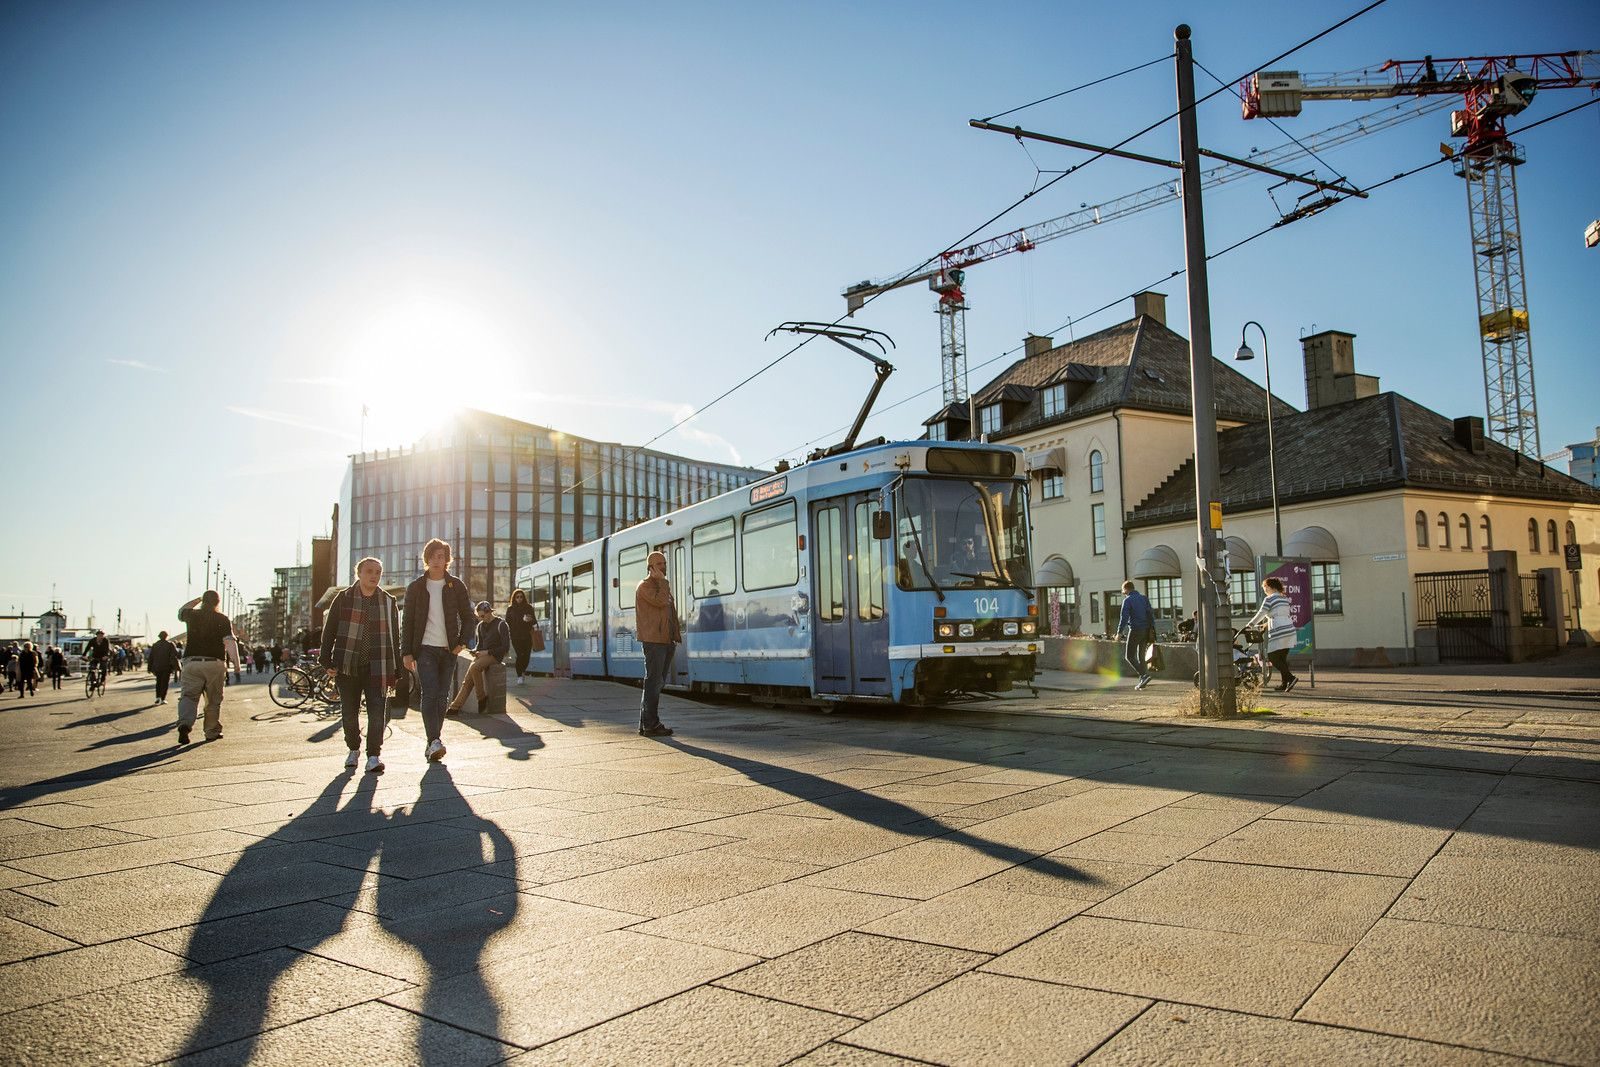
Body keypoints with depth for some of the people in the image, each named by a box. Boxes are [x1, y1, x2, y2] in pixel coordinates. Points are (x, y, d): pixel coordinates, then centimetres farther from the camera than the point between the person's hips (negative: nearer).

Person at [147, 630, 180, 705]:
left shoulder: (154, 645, 7)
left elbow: (150, 657, 9)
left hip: (157, 667, 3)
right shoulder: (170, 644, -5)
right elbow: (174, 656, -9)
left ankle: (158, 697, 4)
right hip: (167, 667, -3)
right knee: (164, 682, 1)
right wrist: (175, 666, -4)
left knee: (158, 682, 16)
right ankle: (162, 699, -3)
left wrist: (150, 668, 13)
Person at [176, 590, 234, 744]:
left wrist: (198, 599, 34)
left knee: (188, 695, -1)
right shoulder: (223, 619, 0)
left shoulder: (192, 615, 7)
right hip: (214, 663, -1)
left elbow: (180, 611, 33)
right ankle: (212, 732, 17)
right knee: (213, 700, 10)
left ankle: (184, 724, -27)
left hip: (191, 661, 1)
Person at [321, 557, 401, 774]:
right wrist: (327, 660, -3)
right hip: (348, 666, 0)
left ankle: (374, 755, -3)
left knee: (378, 712, -9)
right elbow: (329, 630, 5)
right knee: (349, 713, 10)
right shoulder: (343, 599, 4)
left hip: (377, 667, 0)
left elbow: (395, 638, 11)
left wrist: (396, 671, 7)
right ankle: (354, 750, 30)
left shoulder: (388, 602, 8)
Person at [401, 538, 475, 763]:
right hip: (425, 648, -2)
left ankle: (434, 741, 15)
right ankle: (434, 741, -22)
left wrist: (461, 642, -3)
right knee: (429, 693, -15)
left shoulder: (456, 586, 7)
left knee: (442, 696, 5)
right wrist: (407, 652, 0)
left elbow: (467, 616, 11)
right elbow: (408, 621, 6)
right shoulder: (416, 587, 5)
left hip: (449, 650, 2)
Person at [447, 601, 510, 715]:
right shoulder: (481, 625, 16)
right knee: (468, 679, -16)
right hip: (483, 655, 6)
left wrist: (487, 652, -15)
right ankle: (455, 707, -20)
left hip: (494, 655, -6)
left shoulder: (501, 624, -6)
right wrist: (475, 650, 3)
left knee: (474, 667, -33)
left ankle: (482, 697, -20)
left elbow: (506, 647, -10)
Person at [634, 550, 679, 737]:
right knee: (654, 682, -9)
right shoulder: (645, 586, -6)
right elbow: (661, 601, -22)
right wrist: (662, 581, -11)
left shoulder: (662, 586, 22)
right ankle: (651, 725, -7)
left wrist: (676, 634, 14)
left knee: (658, 682, 11)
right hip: (653, 641, -9)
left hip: (666, 641, 9)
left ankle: (646, 723, 18)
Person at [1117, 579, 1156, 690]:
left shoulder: (1127, 600, -6)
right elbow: (1151, 614, 9)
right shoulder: (1144, 598, 12)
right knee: (1141, 656, 13)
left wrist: (1119, 633, -10)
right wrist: (1152, 632, 10)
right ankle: (1142, 682, 10)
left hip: (1135, 630, -7)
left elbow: (1124, 618, -14)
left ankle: (1144, 675, -15)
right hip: (1146, 631, 7)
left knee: (1129, 656, 2)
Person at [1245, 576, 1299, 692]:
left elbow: (1260, 615, -5)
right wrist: (1265, 622, 35)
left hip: (1278, 633, -8)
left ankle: (1291, 677, -15)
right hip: (1290, 630, 8)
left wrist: (1249, 625, 7)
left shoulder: (1269, 599, -7)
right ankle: (1285, 684, 11)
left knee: (1272, 657, -2)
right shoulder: (1285, 599, 17)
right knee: (1282, 658, 12)